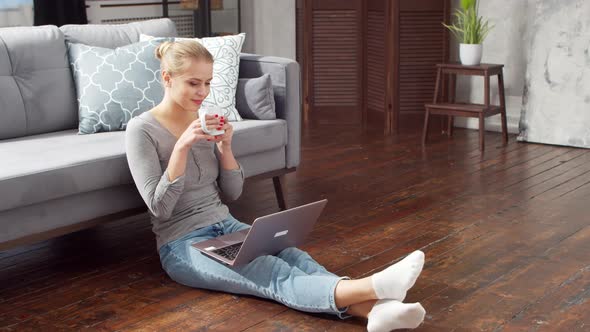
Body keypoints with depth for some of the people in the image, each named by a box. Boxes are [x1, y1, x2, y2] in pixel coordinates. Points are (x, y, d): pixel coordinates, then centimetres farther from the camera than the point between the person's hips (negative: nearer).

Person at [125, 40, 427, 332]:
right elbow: (159, 207, -16)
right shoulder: (141, 130, -9)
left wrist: (224, 146, -8)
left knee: (291, 254, -26)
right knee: (273, 273, -31)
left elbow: (232, 193, 9)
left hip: (226, 226, 6)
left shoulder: (205, 122, 9)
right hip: (183, 244, -6)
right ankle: (375, 287, -56)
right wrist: (183, 146, -25)